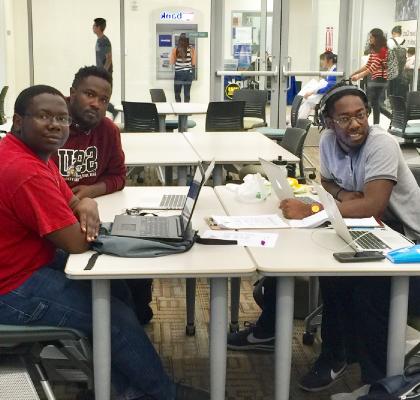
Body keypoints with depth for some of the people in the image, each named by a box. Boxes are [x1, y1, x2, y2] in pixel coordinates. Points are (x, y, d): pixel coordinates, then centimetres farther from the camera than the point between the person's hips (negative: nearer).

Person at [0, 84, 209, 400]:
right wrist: (84, 222, -3)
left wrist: (87, 205, -12)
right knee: (116, 316, -5)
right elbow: (78, 244, -27)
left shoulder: (35, 153, 5)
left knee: (116, 287, 14)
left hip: (33, 264, 11)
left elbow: (70, 202, 13)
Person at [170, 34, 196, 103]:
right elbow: (194, 63, -1)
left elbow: (171, 62, -2)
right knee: (187, 94, 9)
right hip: (188, 73, 1)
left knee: (177, 94, 11)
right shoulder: (192, 50, -6)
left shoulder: (175, 50, -8)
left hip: (179, 73, -1)